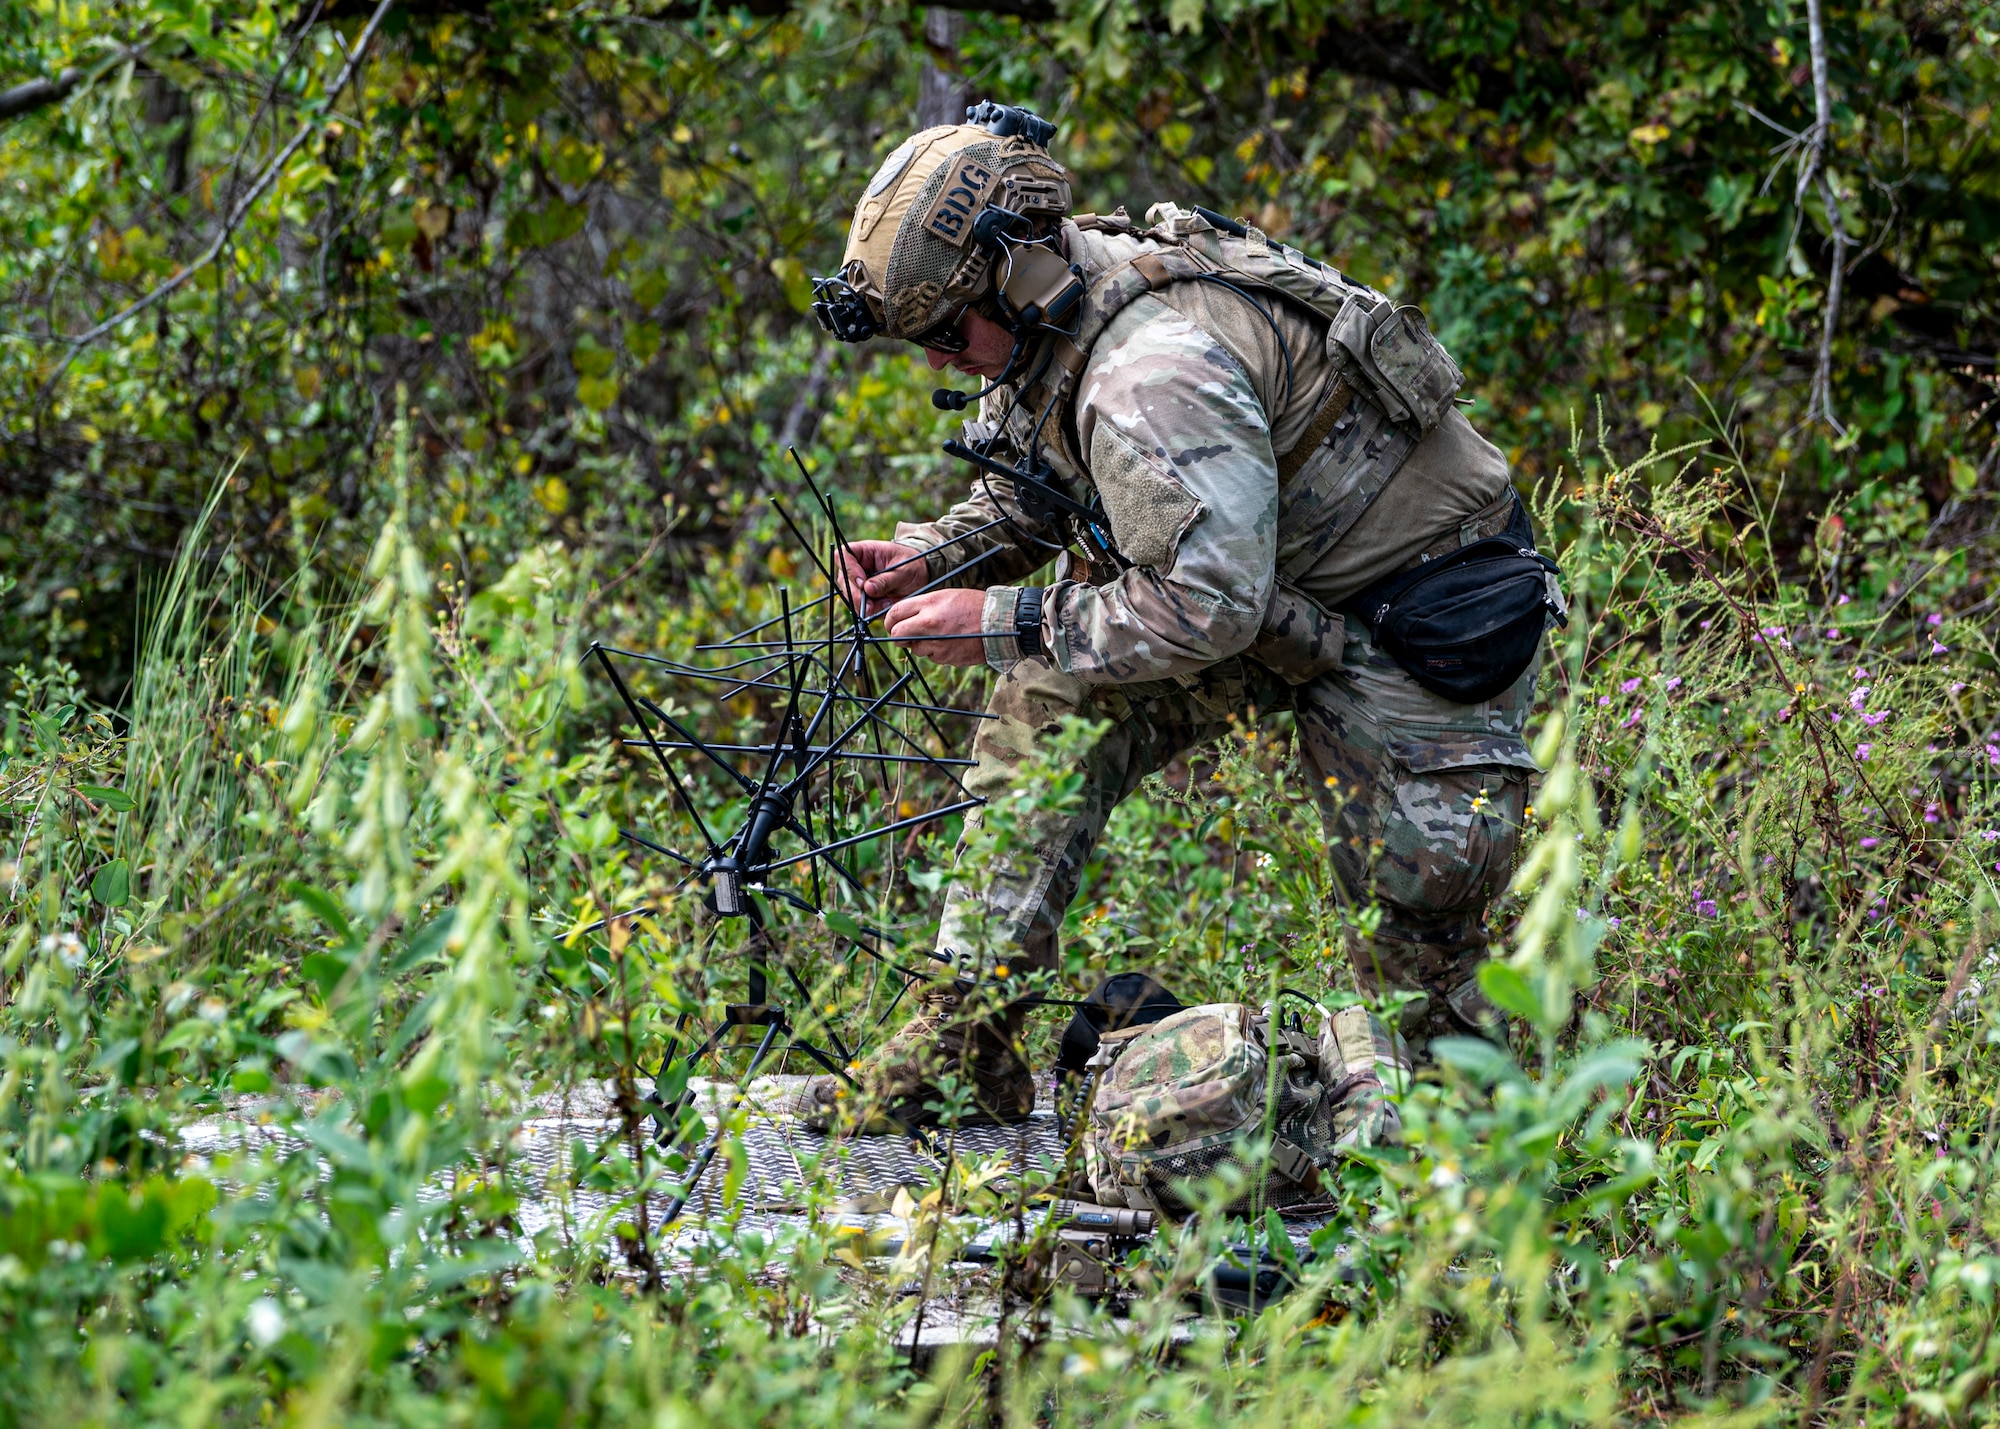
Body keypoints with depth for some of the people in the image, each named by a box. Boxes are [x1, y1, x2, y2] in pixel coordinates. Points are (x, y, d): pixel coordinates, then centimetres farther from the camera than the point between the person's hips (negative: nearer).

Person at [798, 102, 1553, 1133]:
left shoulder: (1154, 373, -35)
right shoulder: (1048, 320, -6)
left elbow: (1208, 609, -37)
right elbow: (1023, 499, 11)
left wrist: (1005, 624, -29)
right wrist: (933, 553, -9)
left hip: (1415, 606, -9)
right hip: (1257, 579, 9)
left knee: (1421, 891, -11)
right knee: (1041, 716, -1)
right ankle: (962, 1047, 2)